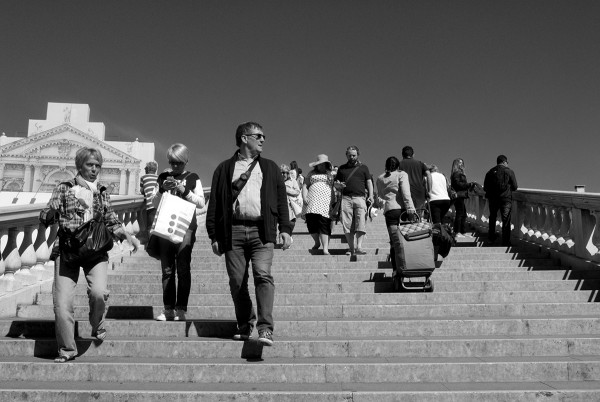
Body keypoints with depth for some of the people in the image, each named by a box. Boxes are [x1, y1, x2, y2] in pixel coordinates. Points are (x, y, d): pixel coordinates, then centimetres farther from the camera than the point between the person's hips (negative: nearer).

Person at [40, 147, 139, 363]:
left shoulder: (102, 193, 13)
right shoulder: (64, 188, 7)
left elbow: (111, 222, 16)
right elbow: (44, 217, 3)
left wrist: (127, 235, 0)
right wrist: (53, 211, -18)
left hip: (96, 250, 1)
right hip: (67, 250, 0)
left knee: (99, 292, -21)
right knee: (62, 302, -7)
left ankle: (97, 326, 10)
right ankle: (67, 349, 10)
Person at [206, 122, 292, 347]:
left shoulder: (270, 168, 18)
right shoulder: (225, 169, 14)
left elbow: (281, 199, 13)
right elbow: (214, 203, 10)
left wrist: (285, 228, 3)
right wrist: (214, 235, 4)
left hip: (261, 231, 0)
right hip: (233, 231, 1)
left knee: (263, 275, -16)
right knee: (237, 282, 4)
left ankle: (265, 329, -17)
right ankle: (245, 326, 19)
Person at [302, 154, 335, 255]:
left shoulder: (330, 175, 18)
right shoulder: (312, 173, 20)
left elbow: (333, 189, 17)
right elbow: (305, 185, 15)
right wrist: (304, 197, -1)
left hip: (325, 203, -1)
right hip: (312, 202, 1)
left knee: (324, 224, -11)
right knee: (311, 223, -7)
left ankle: (325, 248, -10)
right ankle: (317, 243, 18)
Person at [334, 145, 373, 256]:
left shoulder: (363, 167, 17)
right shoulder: (342, 168, 21)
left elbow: (369, 182, 11)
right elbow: (336, 183, 22)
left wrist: (370, 195, -3)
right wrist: (339, 185, -2)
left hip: (360, 198, -1)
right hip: (346, 198, 2)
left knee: (361, 223, -14)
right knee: (347, 224, -4)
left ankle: (359, 247, -18)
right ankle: (351, 248, 0)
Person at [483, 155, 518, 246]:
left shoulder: (490, 172, 3)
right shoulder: (509, 171, -6)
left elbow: (485, 188, 5)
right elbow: (515, 187, -2)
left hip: (493, 199, 3)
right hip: (506, 199, -3)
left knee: (492, 218, 21)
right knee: (506, 220, 4)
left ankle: (491, 238, 29)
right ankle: (505, 242, 5)